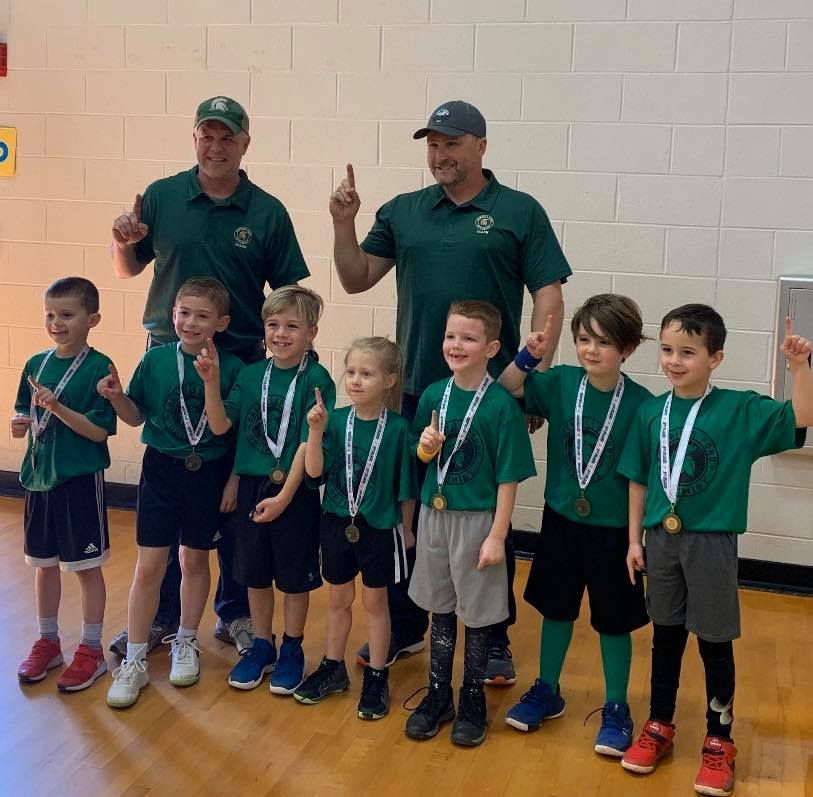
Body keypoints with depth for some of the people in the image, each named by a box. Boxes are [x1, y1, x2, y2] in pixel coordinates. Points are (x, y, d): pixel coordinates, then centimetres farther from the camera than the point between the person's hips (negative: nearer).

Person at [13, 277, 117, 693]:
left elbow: (99, 431, -16)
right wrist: (20, 423, -9)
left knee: (86, 566, 6)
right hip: (40, 476, 6)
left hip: (81, 479, -6)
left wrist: (58, 408, -26)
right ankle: (47, 642, 32)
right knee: (44, 563, 16)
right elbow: (23, 419, 13)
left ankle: (90, 649, 19)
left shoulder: (98, 367, -13)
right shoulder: (35, 364, 5)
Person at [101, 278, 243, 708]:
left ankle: (186, 644, 34)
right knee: (149, 565, 2)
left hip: (209, 474, 0)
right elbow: (137, 417, 3)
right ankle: (134, 661, 13)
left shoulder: (231, 367, -10)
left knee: (195, 560, 14)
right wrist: (117, 397, -16)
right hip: (162, 469, 1)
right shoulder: (156, 359, -6)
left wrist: (233, 482, -8)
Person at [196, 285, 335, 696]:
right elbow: (220, 425, -2)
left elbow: (308, 443, -14)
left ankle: (291, 650, 27)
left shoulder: (316, 380, -12)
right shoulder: (251, 374, 1)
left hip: (294, 492, -4)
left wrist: (283, 496, -16)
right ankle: (261, 646, 32)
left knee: (294, 578, 10)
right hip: (251, 487, 4)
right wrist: (210, 381, -16)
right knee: (255, 575, 15)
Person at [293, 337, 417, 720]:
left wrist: (405, 528, 1)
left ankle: (377, 677, 24)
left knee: (374, 601, 11)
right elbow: (315, 472, -11)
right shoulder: (336, 421, -7)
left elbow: (406, 485, -5)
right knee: (338, 598, 17)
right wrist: (316, 431, -23)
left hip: (379, 527, -3)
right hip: (337, 522, 3)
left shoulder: (398, 427, -14)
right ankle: (333, 667, 34)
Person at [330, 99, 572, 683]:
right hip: (414, 391, 4)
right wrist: (344, 223, -5)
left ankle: (495, 639, 22)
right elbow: (356, 280, 10)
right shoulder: (403, 212, 8)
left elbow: (549, 296, -5)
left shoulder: (520, 212, -2)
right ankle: (404, 628, 30)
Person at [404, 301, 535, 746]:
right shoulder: (433, 395, 0)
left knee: (476, 613, 9)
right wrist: (425, 448, -10)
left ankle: (473, 701, 26)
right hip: (433, 513, 5)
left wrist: (497, 535, -14)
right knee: (439, 609, 16)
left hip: (477, 519, -5)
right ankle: (438, 696, 30)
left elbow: (508, 477, -13)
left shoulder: (502, 405, -14)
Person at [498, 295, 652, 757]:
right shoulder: (561, 383, -7)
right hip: (561, 520, 3)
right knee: (556, 608, 18)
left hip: (614, 529, -3)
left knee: (614, 621, 11)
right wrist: (529, 357, -18)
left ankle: (616, 709, 28)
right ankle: (547, 693, 36)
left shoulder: (641, 403, -15)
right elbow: (505, 391, 0)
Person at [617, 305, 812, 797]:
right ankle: (660, 727, 33)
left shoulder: (740, 410, -9)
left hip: (712, 540, -3)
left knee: (715, 642, 8)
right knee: (666, 635, 16)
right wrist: (635, 539, 6)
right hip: (662, 538, 3)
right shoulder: (652, 412, -1)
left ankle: (719, 742, 25)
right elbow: (639, 480, 5)